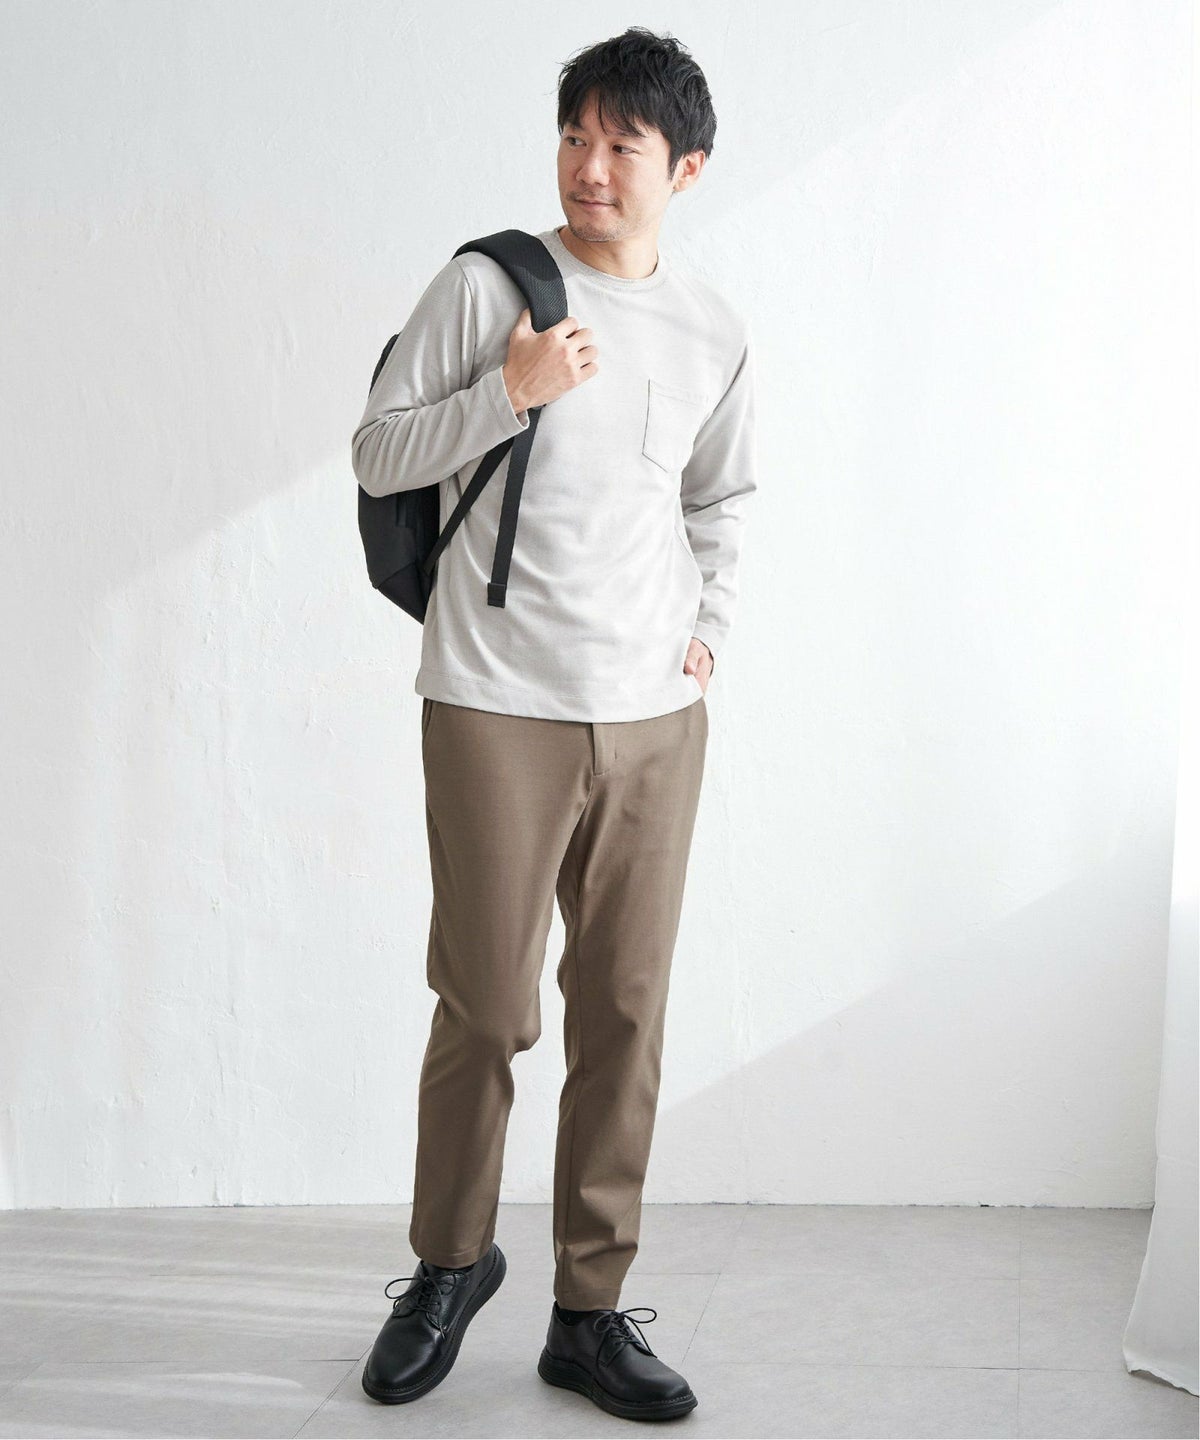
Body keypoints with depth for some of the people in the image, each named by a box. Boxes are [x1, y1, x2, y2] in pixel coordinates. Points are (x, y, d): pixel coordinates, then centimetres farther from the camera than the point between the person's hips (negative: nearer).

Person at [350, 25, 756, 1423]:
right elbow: (378, 452, -2)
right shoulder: (486, 284, -2)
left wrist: (709, 625, 12)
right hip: (499, 707, -3)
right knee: (486, 1009, 1)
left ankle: (589, 1310, 18)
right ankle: (452, 1260, 27)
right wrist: (511, 390, -15)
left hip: (657, 719, 4)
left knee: (624, 1015, 5)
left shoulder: (714, 334, 10)